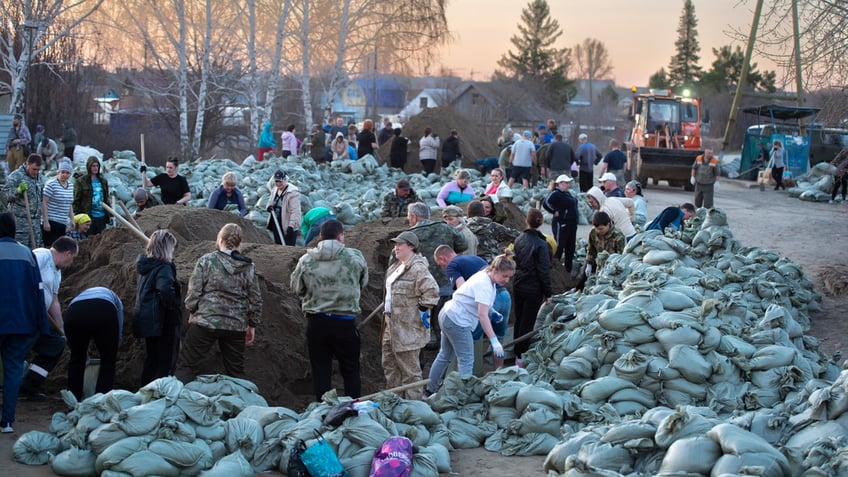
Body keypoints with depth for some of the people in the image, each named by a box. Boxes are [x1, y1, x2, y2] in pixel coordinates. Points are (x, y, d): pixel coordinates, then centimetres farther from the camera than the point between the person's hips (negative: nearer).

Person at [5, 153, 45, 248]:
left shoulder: (39, 177, 15)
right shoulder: (15, 176, -6)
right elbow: (8, 196, -7)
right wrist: (19, 190, -25)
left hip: (36, 219, 7)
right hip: (20, 218, -7)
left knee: (35, 246, 6)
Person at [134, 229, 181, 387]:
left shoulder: (145, 265, 8)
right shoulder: (164, 267, -18)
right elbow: (165, 290, -34)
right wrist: (175, 305, -20)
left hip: (147, 321, 8)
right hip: (164, 321, -8)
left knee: (151, 361, 19)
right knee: (166, 364, 0)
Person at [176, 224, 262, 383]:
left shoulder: (207, 261, -5)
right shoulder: (249, 267, 4)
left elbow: (193, 291, -6)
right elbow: (255, 300, 6)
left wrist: (192, 312, 11)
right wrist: (252, 325, 16)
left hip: (205, 321, -3)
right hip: (236, 326, 3)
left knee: (186, 366, 2)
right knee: (235, 371, 12)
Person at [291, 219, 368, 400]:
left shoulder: (306, 260, -5)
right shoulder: (355, 257, -8)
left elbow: (296, 288, 6)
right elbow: (363, 282, 6)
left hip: (316, 322, 1)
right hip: (345, 322, -1)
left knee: (320, 371, 9)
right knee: (351, 370, 12)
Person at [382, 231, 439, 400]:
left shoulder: (417, 268, -19)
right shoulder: (396, 267, 14)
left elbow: (431, 290, -27)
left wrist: (423, 310, -19)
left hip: (408, 328, -11)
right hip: (392, 325, 11)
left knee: (409, 369, -3)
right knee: (389, 365, 19)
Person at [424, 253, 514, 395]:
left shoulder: (485, 276, 6)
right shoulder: (484, 285, -24)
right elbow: (482, 315, -32)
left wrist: (493, 313, 9)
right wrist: (494, 341, -35)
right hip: (457, 321, -11)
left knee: (445, 356, 20)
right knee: (466, 360, -11)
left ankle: (430, 390, 32)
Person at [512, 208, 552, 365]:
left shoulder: (519, 240, 1)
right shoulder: (541, 245, -18)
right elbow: (544, 270, -17)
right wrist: (547, 292, -8)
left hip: (518, 286, 6)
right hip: (534, 288, -6)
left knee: (519, 320, 17)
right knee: (527, 322, 2)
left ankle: (516, 352, 27)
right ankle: (521, 356, 5)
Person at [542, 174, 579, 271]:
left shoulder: (567, 193, 15)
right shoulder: (555, 193, -15)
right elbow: (545, 203, -29)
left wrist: (576, 213, 18)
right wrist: (555, 212, -21)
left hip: (571, 225, 10)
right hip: (561, 224, -10)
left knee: (570, 249, 14)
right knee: (559, 248, -8)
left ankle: (568, 271, 22)